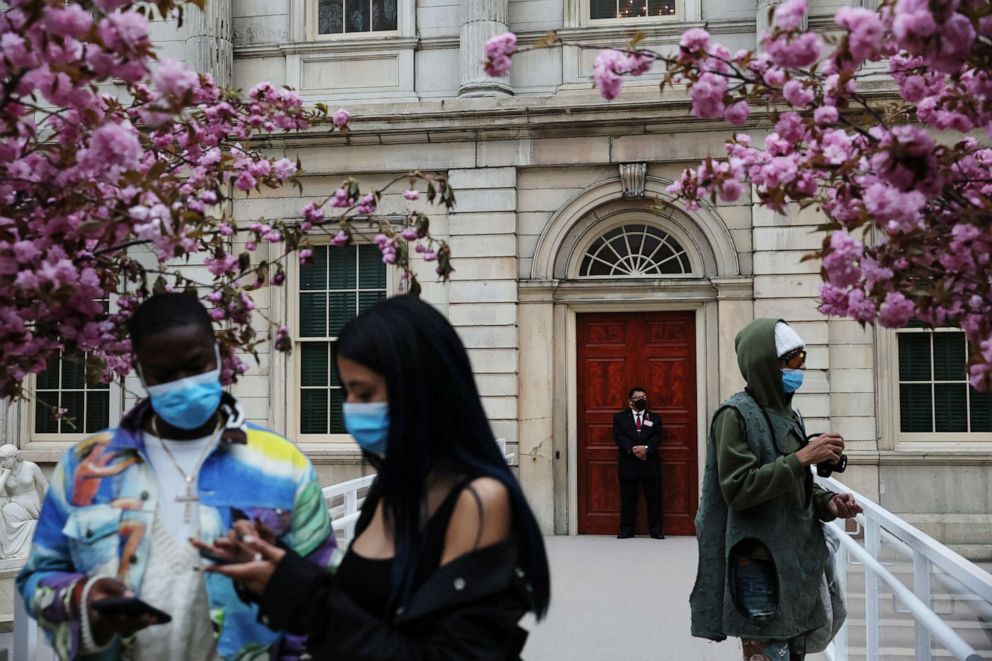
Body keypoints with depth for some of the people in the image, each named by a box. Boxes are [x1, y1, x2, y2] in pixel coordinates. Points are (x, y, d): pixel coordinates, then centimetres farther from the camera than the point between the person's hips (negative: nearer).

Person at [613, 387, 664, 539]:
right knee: (627, 499, 2)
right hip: (628, 463, -1)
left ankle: (656, 530, 7)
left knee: (654, 498, 1)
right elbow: (618, 436, -4)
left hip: (650, 463, 1)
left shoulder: (655, 418, 14)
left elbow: (658, 437, 0)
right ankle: (627, 529, 9)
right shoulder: (620, 417, 9)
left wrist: (646, 448, -18)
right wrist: (633, 449, -19)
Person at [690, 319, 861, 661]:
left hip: (796, 561, 8)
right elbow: (738, 489, -21)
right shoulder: (736, 415, -11)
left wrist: (828, 503, 1)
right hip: (760, 566, -8)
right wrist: (802, 457, -21)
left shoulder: (788, 416, 14)